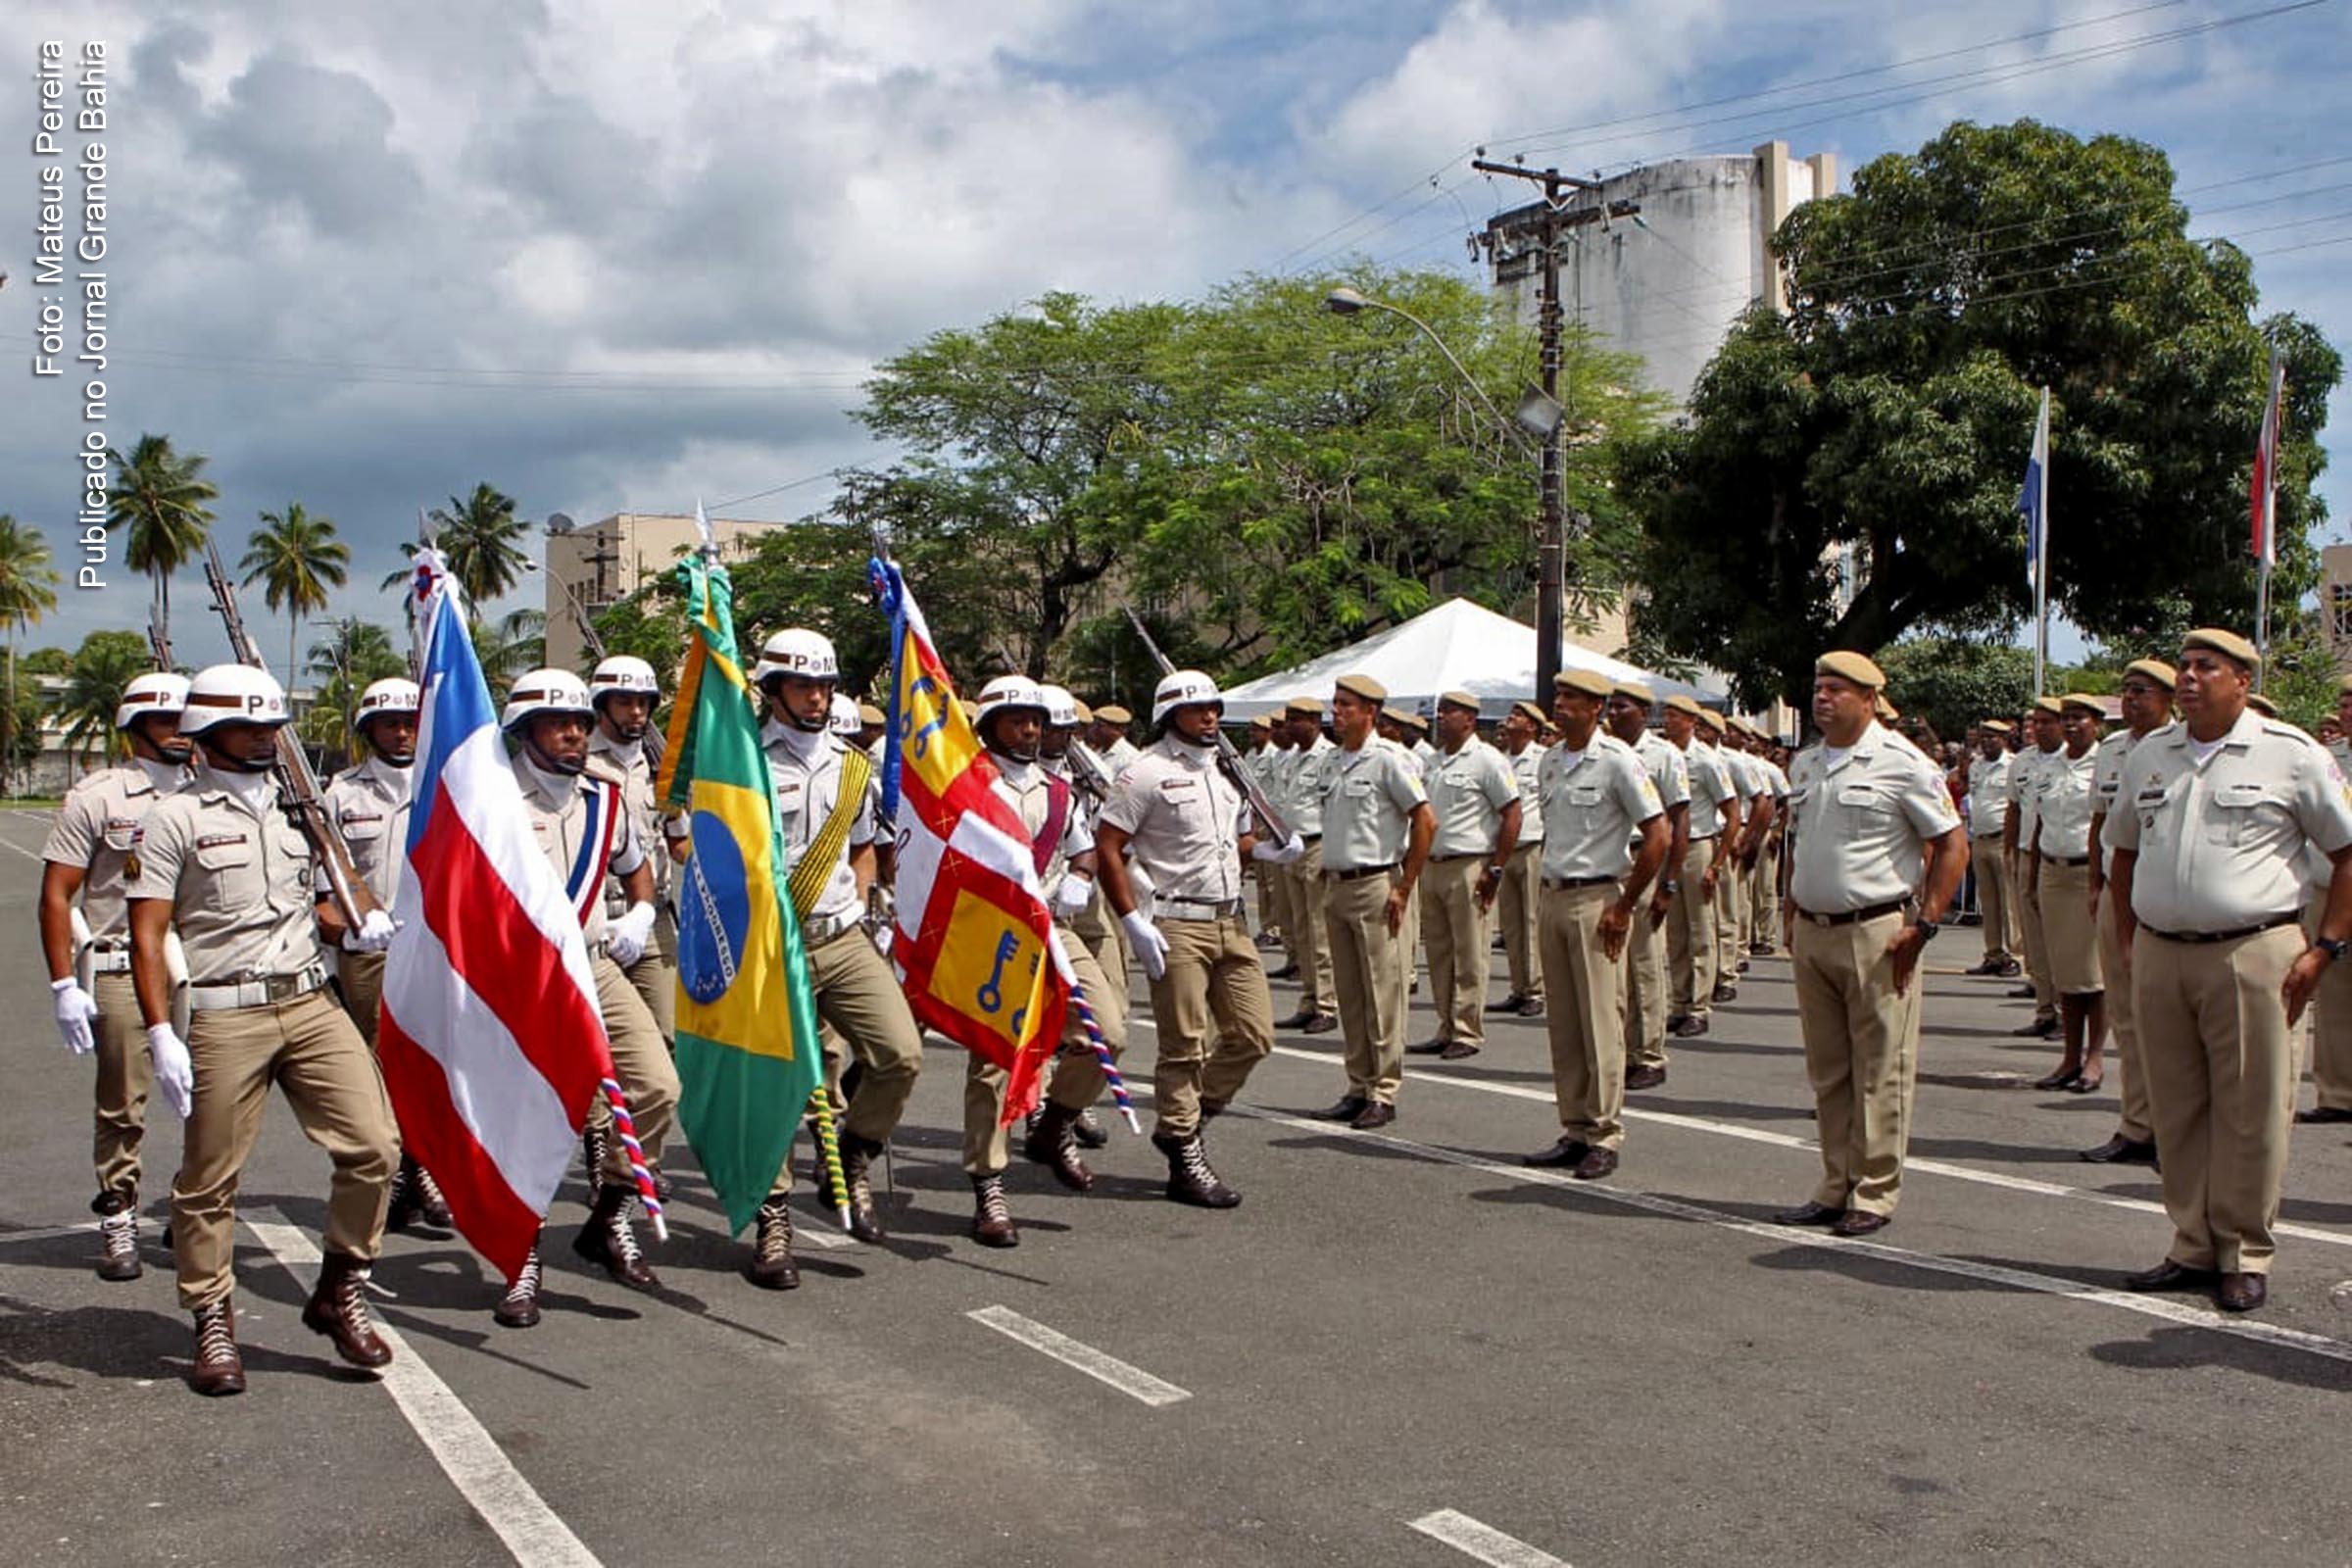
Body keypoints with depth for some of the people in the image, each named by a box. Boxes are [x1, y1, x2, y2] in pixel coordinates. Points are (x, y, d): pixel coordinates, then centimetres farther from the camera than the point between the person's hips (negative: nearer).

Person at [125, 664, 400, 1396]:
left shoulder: (293, 808, 16)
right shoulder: (175, 818, -2)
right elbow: (147, 936, -5)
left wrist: (353, 928, 5)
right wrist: (161, 1035, -14)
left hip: (312, 1004, 5)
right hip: (224, 1017, -4)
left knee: (374, 1144, -4)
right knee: (210, 1178, 4)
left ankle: (340, 1291, 14)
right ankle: (213, 1322, 22)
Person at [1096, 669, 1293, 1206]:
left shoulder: (1224, 770, 16)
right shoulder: (1148, 773, -8)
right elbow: (1106, 848, -12)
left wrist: (1269, 850, 7)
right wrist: (1134, 922, -18)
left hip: (1231, 921, 8)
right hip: (1177, 925, -7)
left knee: (1254, 1034, 7)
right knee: (1184, 1047, -2)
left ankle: (1180, 1120, 24)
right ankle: (1186, 1162, 9)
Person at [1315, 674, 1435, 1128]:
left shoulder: (1387, 758, -10)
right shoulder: (1335, 763, 14)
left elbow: (1425, 821, -13)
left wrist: (1404, 888, -13)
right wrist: (1329, 877, 15)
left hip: (1377, 886, -8)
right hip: (1337, 887, 8)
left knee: (1382, 994, -3)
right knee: (1349, 995, 11)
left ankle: (1384, 1093, 3)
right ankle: (1359, 1087, 18)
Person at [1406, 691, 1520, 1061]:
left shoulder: (1486, 760, -7)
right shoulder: (1434, 762, 16)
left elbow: (1512, 814, -10)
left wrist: (1495, 870, -13)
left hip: (1469, 867, -8)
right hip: (1433, 866, 8)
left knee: (1470, 956, -3)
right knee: (1438, 954, 11)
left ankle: (1468, 1033, 4)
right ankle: (1447, 1030, 19)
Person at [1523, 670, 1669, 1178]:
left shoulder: (1617, 760, -10)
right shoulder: (1550, 760, 11)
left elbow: (1658, 835, -12)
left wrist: (1624, 906, -12)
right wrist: (1549, 890, 14)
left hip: (1597, 899, -7)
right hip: (1554, 896, 7)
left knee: (1601, 1022, -4)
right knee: (1562, 1023, 9)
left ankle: (1605, 1137, 3)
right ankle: (1574, 1131, 17)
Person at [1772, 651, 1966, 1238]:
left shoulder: (1900, 762, -8)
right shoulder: (1804, 763, 12)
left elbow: (1952, 845, -7)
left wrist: (1922, 926, -12)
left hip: (1877, 933, -7)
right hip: (1812, 933, 7)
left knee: (1880, 1072, -1)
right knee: (1827, 1072, 12)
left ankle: (1876, 1194, 8)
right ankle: (1836, 1188, 21)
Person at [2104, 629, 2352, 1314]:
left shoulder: (2290, 754, -1)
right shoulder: (2149, 755, 13)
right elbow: (2123, 848, 24)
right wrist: (2131, 938, 16)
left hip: (2252, 954, -5)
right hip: (2158, 956, 5)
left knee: (2250, 1111, 0)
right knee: (2176, 1110, 9)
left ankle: (2246, 1257, 12)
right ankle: (2193, 1248, 20)